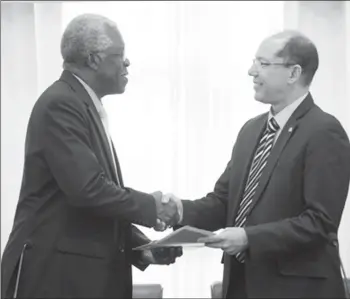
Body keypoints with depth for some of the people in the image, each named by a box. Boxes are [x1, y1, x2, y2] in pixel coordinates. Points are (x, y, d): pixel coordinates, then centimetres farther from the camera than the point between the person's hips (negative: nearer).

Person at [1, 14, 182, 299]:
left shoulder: (88, 107, 15)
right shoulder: (60, 104, -14)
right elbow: (87, 189, -23)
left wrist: (140, 247, 8)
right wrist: (150, 205, -10)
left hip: (91, 270, 9)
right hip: (56, 270, -9)